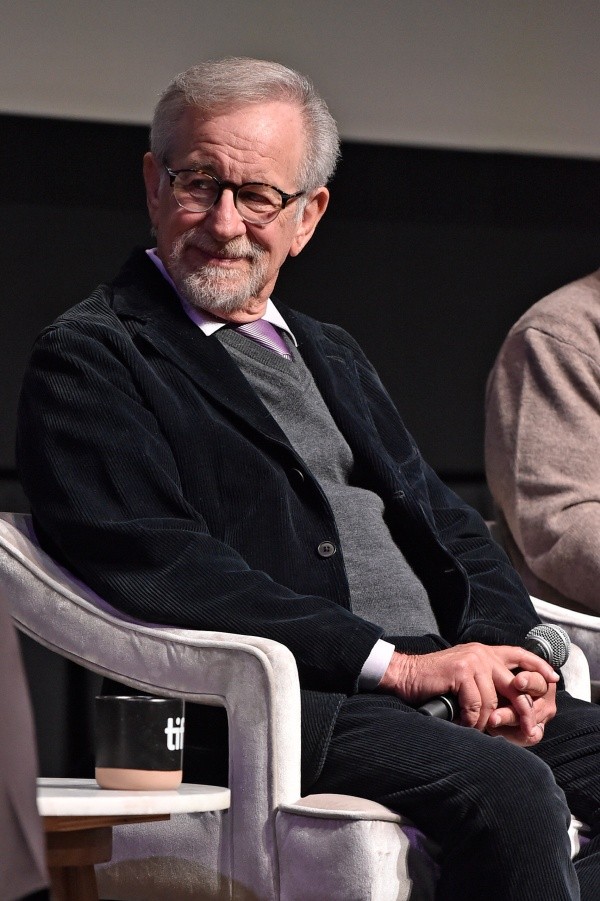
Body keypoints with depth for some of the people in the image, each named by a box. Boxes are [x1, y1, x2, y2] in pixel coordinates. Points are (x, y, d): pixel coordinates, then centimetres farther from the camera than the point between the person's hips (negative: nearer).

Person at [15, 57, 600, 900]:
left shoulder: (332, 357, 28)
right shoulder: (88, 359, 2)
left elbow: (442, 522, 22)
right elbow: (158, 569, -11)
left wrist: (501, 654, -1)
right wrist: (392, 663, -16)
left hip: (445, 680, 8)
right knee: (508, 789, -32)